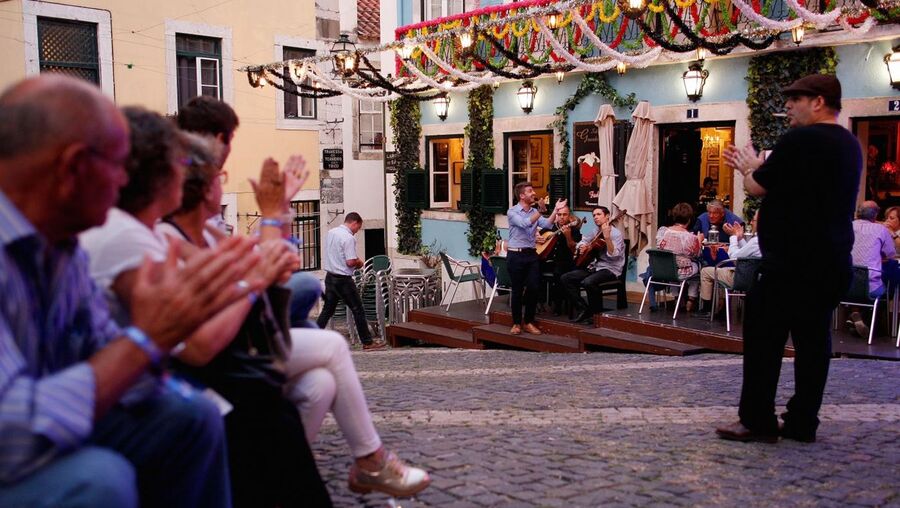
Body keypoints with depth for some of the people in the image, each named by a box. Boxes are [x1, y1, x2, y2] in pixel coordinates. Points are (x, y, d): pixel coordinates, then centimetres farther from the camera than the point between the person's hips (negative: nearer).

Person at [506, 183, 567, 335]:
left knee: (534, 288, 1)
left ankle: (528, 322, 15)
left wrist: (556, 210, -15)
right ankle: (516, 323, 14)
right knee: (517, 289, 2)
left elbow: (547, 224, -7)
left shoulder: (535, 212, 10)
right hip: (516, 255, -5)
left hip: (531, 254, 5)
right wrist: (540, 211, -25)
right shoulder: (512, 212, -5)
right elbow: (525, 223, -23)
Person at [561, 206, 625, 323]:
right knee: (566, 278, -8)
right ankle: (583, 309, -6)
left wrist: (607, 237, -34)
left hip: (610, 269, -8)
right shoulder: (594, 232, 14)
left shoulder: (616, 233, -8)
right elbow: (580, 244, 24)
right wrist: (581, 247, 1)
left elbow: (613, 255, -23)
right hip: (594, 267, 8)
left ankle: (597, 313, -13)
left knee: (588, 282, -36)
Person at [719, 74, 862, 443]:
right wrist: (756, 168, 22)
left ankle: (757, 420, 3)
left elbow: (757, 188, -9)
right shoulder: (849, 145, 15)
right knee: (813, 342, 10)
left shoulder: (801, 140, -14)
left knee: (764, 338, -1)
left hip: (792, 263, -9)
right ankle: (802, 423, 15)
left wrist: (750, 167, 12)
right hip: (831, 263, 9)